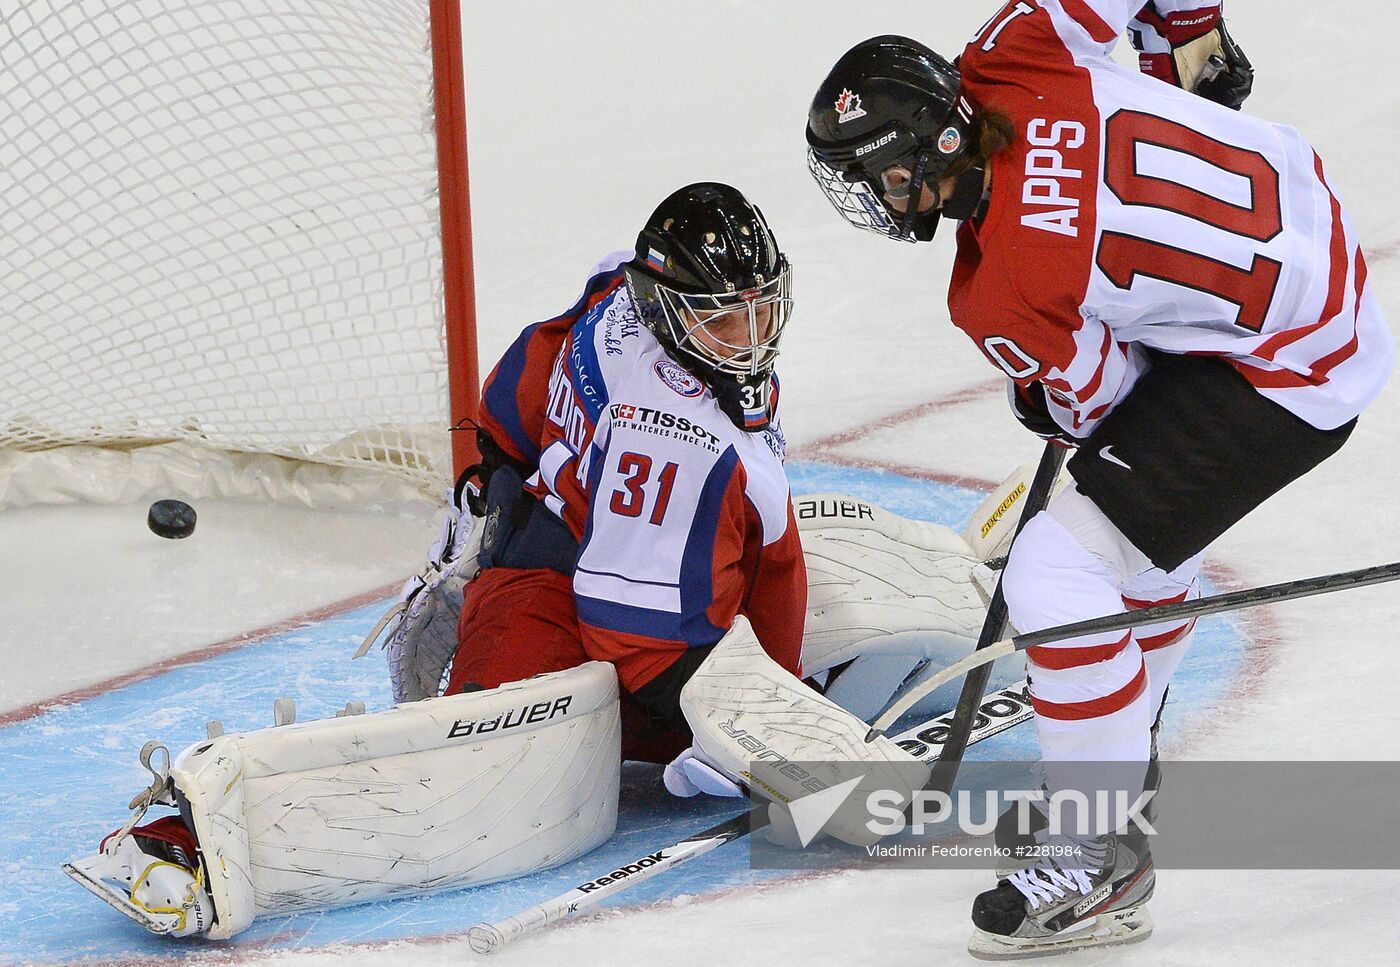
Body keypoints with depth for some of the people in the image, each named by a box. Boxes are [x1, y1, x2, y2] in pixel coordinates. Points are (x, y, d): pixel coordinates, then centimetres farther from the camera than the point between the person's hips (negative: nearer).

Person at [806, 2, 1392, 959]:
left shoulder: (997, 296, -26)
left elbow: (1088, 400, -9)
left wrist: (1044, 405, 14)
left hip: (1284, 374, -10)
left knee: (1058, 573, -12)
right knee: (1133, 507, 29)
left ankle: (1104, 859, 0)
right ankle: (1122, 760, 48)